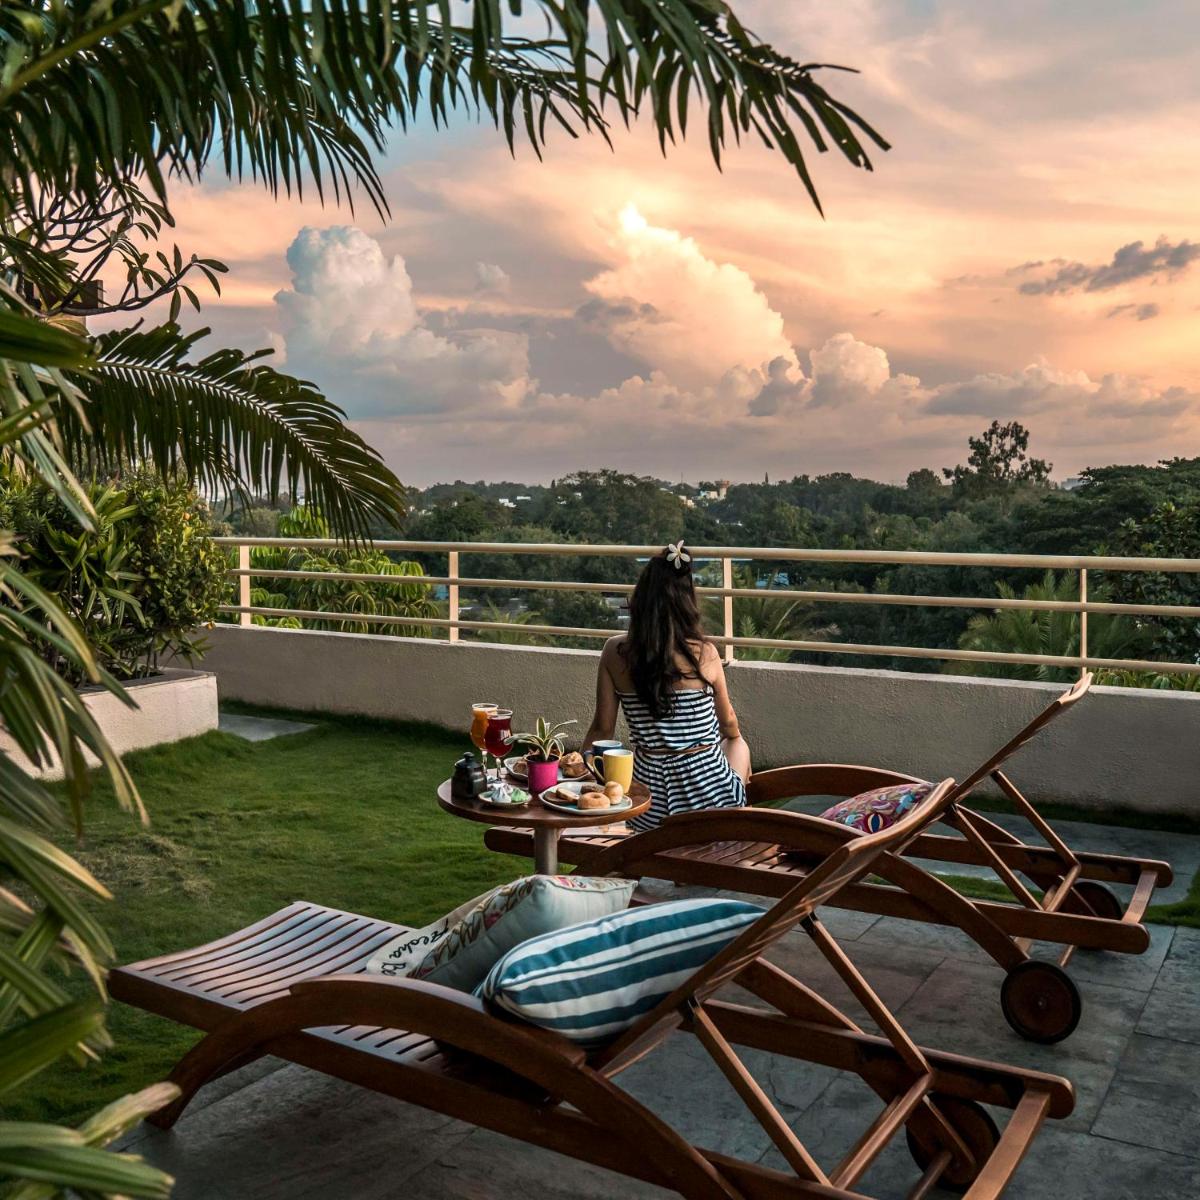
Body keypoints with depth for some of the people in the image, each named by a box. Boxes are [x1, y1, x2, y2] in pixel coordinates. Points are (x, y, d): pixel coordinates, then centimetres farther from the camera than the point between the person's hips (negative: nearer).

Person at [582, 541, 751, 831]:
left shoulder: (614, 652, -9)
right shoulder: (704, 653, -13)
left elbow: (602, 729, -3)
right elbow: (728, 724, 5)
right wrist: (733, 736, 28)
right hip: (708, 795, -3)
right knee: (737, 744, 34)